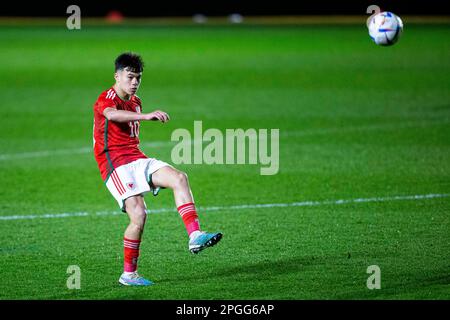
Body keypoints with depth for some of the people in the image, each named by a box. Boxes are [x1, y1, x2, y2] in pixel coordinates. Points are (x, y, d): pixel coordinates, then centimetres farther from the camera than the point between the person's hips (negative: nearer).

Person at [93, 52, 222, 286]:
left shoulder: (135, 102, 19)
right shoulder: (107, 98, -9)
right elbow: (111, 114, -36)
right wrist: (145, 116, -49)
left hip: (136, 159, 8)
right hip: (115, 164, -8)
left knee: (179, 178, -15)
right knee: (139, 215, -20)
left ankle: (194, 237, -25)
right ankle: (128, 274, -6)